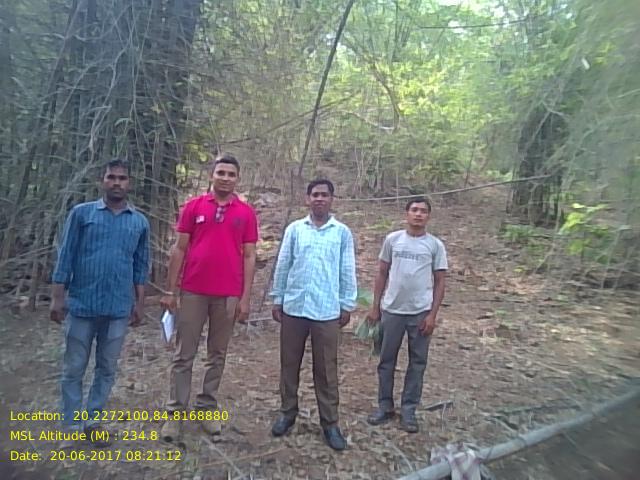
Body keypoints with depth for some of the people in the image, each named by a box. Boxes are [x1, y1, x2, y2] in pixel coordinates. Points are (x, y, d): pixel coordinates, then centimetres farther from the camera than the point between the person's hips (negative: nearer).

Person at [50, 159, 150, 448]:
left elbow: (141, 265, 8)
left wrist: (140, 302, 7)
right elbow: (65, 257, 0)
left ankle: (93, 421, 28)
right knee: (74, 369, 9)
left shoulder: (140, 222, 5)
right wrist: (57, 297, -4)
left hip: (118, 308, 2)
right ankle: (71, 427, 24)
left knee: (107, 369, 12)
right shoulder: (81, 213, 0)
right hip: (82, 305, -1)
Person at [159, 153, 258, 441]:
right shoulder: (194, 206, 2)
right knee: (184, 355, 7)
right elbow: (179, 249, 4)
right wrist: (170, 290, 0)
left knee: (217, 355, 12)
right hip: (193, 292, 0)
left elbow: (248, 257, 2)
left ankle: (207, 408, 27)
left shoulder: (246, 213, 2)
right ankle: (175, 412, 20)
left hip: (228, 295, 1)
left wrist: (245, 298, -3)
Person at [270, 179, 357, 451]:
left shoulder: (343, 233, 2)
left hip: (327, 311, -1)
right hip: (293, 307, 2)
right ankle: (288, 412, 30)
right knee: (289, 363, 12)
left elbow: (347, 272, 4)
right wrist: (277, 300, 5)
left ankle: (330, 422, 19)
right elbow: (282, 266, 6)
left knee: (326, 369, 7)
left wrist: (347, 305, 2)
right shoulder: (294, 229, 4)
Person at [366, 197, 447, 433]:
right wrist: (375, 307, 4)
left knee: (417, 363, 9)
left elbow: (439, 283, 1)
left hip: (420, 313, -1)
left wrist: (432, 315, -6)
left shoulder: (435, 245, -2)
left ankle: (409, 410, 24)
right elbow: (382, 274, 6)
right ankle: (385, 406, 26)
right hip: (392, 311, 1)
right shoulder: (392, 240, 1)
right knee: (387, 360, 10)